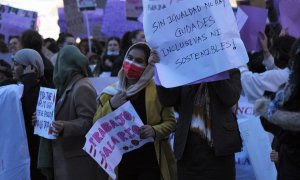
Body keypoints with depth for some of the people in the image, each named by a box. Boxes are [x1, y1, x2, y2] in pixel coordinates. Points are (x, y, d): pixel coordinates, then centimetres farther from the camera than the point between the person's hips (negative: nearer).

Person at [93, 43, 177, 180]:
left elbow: (170, 122, 0)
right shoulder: (111, 93, 8)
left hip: (150, 162, -3)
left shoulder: (157, 90, -2)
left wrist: (155, 131, -19)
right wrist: (111, 106, -11)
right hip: (121, 162, 3)